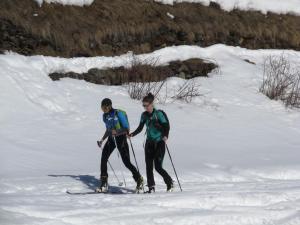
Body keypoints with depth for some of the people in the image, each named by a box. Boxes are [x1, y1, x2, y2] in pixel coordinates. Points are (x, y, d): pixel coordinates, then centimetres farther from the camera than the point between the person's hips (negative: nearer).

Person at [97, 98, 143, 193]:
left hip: (120, 138, -7)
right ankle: (104, 185, -3)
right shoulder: (105, 116, 8)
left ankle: (139, 180, 15)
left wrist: (117, 132, -31)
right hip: (111, 139, 7)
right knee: (103, 159, -8)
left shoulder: (118, 113, -15)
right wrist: (102, 140, 17)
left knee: (126, 162, -7)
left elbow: (127, 129, -16)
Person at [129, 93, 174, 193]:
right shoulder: (144, 115, 7)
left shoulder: (159, 113, -10)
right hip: (149, 143, 6)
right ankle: (151, 187, 4)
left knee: (158, 167, -9)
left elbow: (166, 126, -14)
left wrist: (165, 136, -32)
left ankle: (170, 182, 12)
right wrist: (132, 134, 2)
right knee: (148, 166, -1)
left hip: (159, 142, -6)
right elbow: (140, 128, 16)